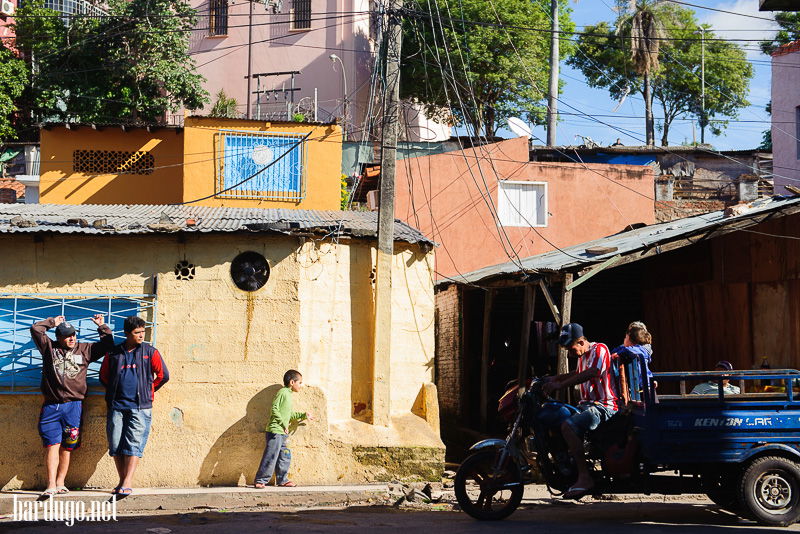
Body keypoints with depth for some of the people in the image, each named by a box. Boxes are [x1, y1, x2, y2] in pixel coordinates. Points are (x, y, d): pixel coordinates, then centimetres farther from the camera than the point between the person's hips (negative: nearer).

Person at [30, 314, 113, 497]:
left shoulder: (84, 350, 14)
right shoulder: (49, 348, 12)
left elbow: (107, 344, 16)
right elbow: (35, 329, 8)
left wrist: (102, 327, 12)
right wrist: (52, 322, 17)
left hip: (73, 405, 1)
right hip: (51, 407, -1)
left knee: (67, 447, 4)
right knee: (52, 445, -9)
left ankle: (60, 483, 11)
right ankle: (51, 485, -13)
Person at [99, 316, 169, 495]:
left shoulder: (150, 352, 4)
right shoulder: (113, 353, 8)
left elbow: (163, 375, 8)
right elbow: (104, 377, 20)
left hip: (140, 407, -3)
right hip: (116, 406, 3)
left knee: (133, 445, -10)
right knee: (115, 445, 1)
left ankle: (127, 483, -14)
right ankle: (122, 481, 9)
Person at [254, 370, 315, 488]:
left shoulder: (288, 394, 19)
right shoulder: (282, 392, -11)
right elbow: (274, 409, -19)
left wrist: (303, 415, 26)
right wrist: (283, 423, -19)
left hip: (283, 433, 10)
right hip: (275, 430, -10)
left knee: (285, 456, 12)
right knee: (271, 457, -9)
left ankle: (282, 480, 21)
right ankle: (261, 480, -4)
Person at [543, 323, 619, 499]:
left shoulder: (599, 349, -9)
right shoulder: (582, 356, 21)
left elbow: (591, 373, -26)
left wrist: (560, 385, -29)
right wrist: (553, 379, 26)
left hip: (604, 406, -10)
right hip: (586, 405, 10)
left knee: (568, 426, -30)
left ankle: (584, 477, -34)